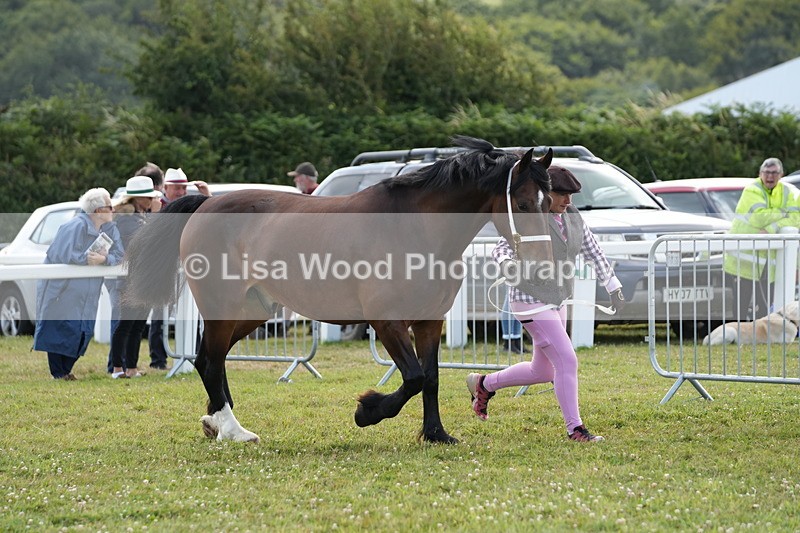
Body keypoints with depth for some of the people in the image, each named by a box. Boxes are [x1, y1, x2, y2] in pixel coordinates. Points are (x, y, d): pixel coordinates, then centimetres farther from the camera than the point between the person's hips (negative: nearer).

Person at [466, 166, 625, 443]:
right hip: (532, 301, -9)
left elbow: (593, 252, 15)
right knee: (567, 361, -15)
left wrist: (613, 286, 15)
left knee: (542, 371, 16)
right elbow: (501, 247, -16)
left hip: (557, 302, 9)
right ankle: (574, 428, -7)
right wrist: (507, 262, -39)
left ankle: (484, 384, 34)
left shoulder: (572, 217, 7)